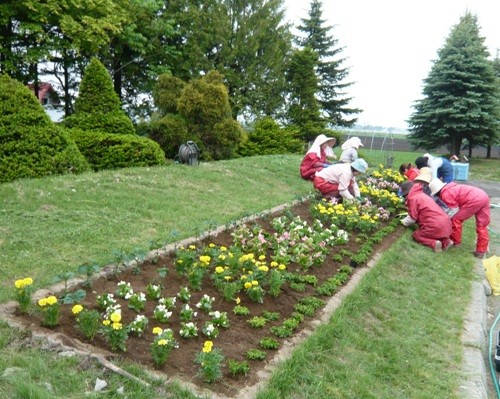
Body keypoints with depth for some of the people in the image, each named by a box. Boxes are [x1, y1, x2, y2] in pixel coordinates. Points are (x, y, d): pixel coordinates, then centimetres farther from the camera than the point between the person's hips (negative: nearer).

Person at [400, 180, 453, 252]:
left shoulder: (413, 198, -6)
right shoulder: (422, 195, 23)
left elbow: (412, 218, -2)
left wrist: (404, 222, 17)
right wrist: (406, 219, 27)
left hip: (436, 226, -9)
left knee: (416, 235, 11)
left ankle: (434, 243, -12)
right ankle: (445, 241, 11)